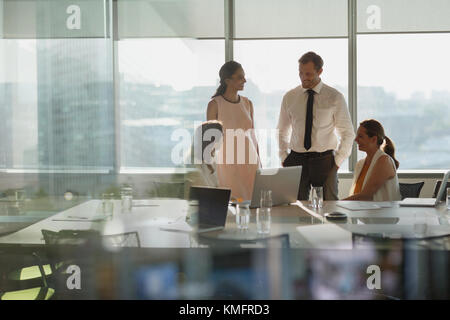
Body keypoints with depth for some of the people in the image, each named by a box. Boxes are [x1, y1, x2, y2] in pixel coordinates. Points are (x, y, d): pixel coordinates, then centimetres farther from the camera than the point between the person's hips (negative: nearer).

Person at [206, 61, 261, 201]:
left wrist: (259, 164, 13)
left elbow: (253, 136, 14)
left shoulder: (247, 103, 10)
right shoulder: (215, 105, -4)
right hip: (227, 163, -4)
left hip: (250, 163, 4)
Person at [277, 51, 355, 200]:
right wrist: (284, 157, 6)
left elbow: (347, 133, 5)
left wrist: (338, 160, -2)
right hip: (296, 160, 1)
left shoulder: (335, 97, 0)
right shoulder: (289, 97, 7)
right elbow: (282, 131, 17)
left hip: (324, 160, -1)